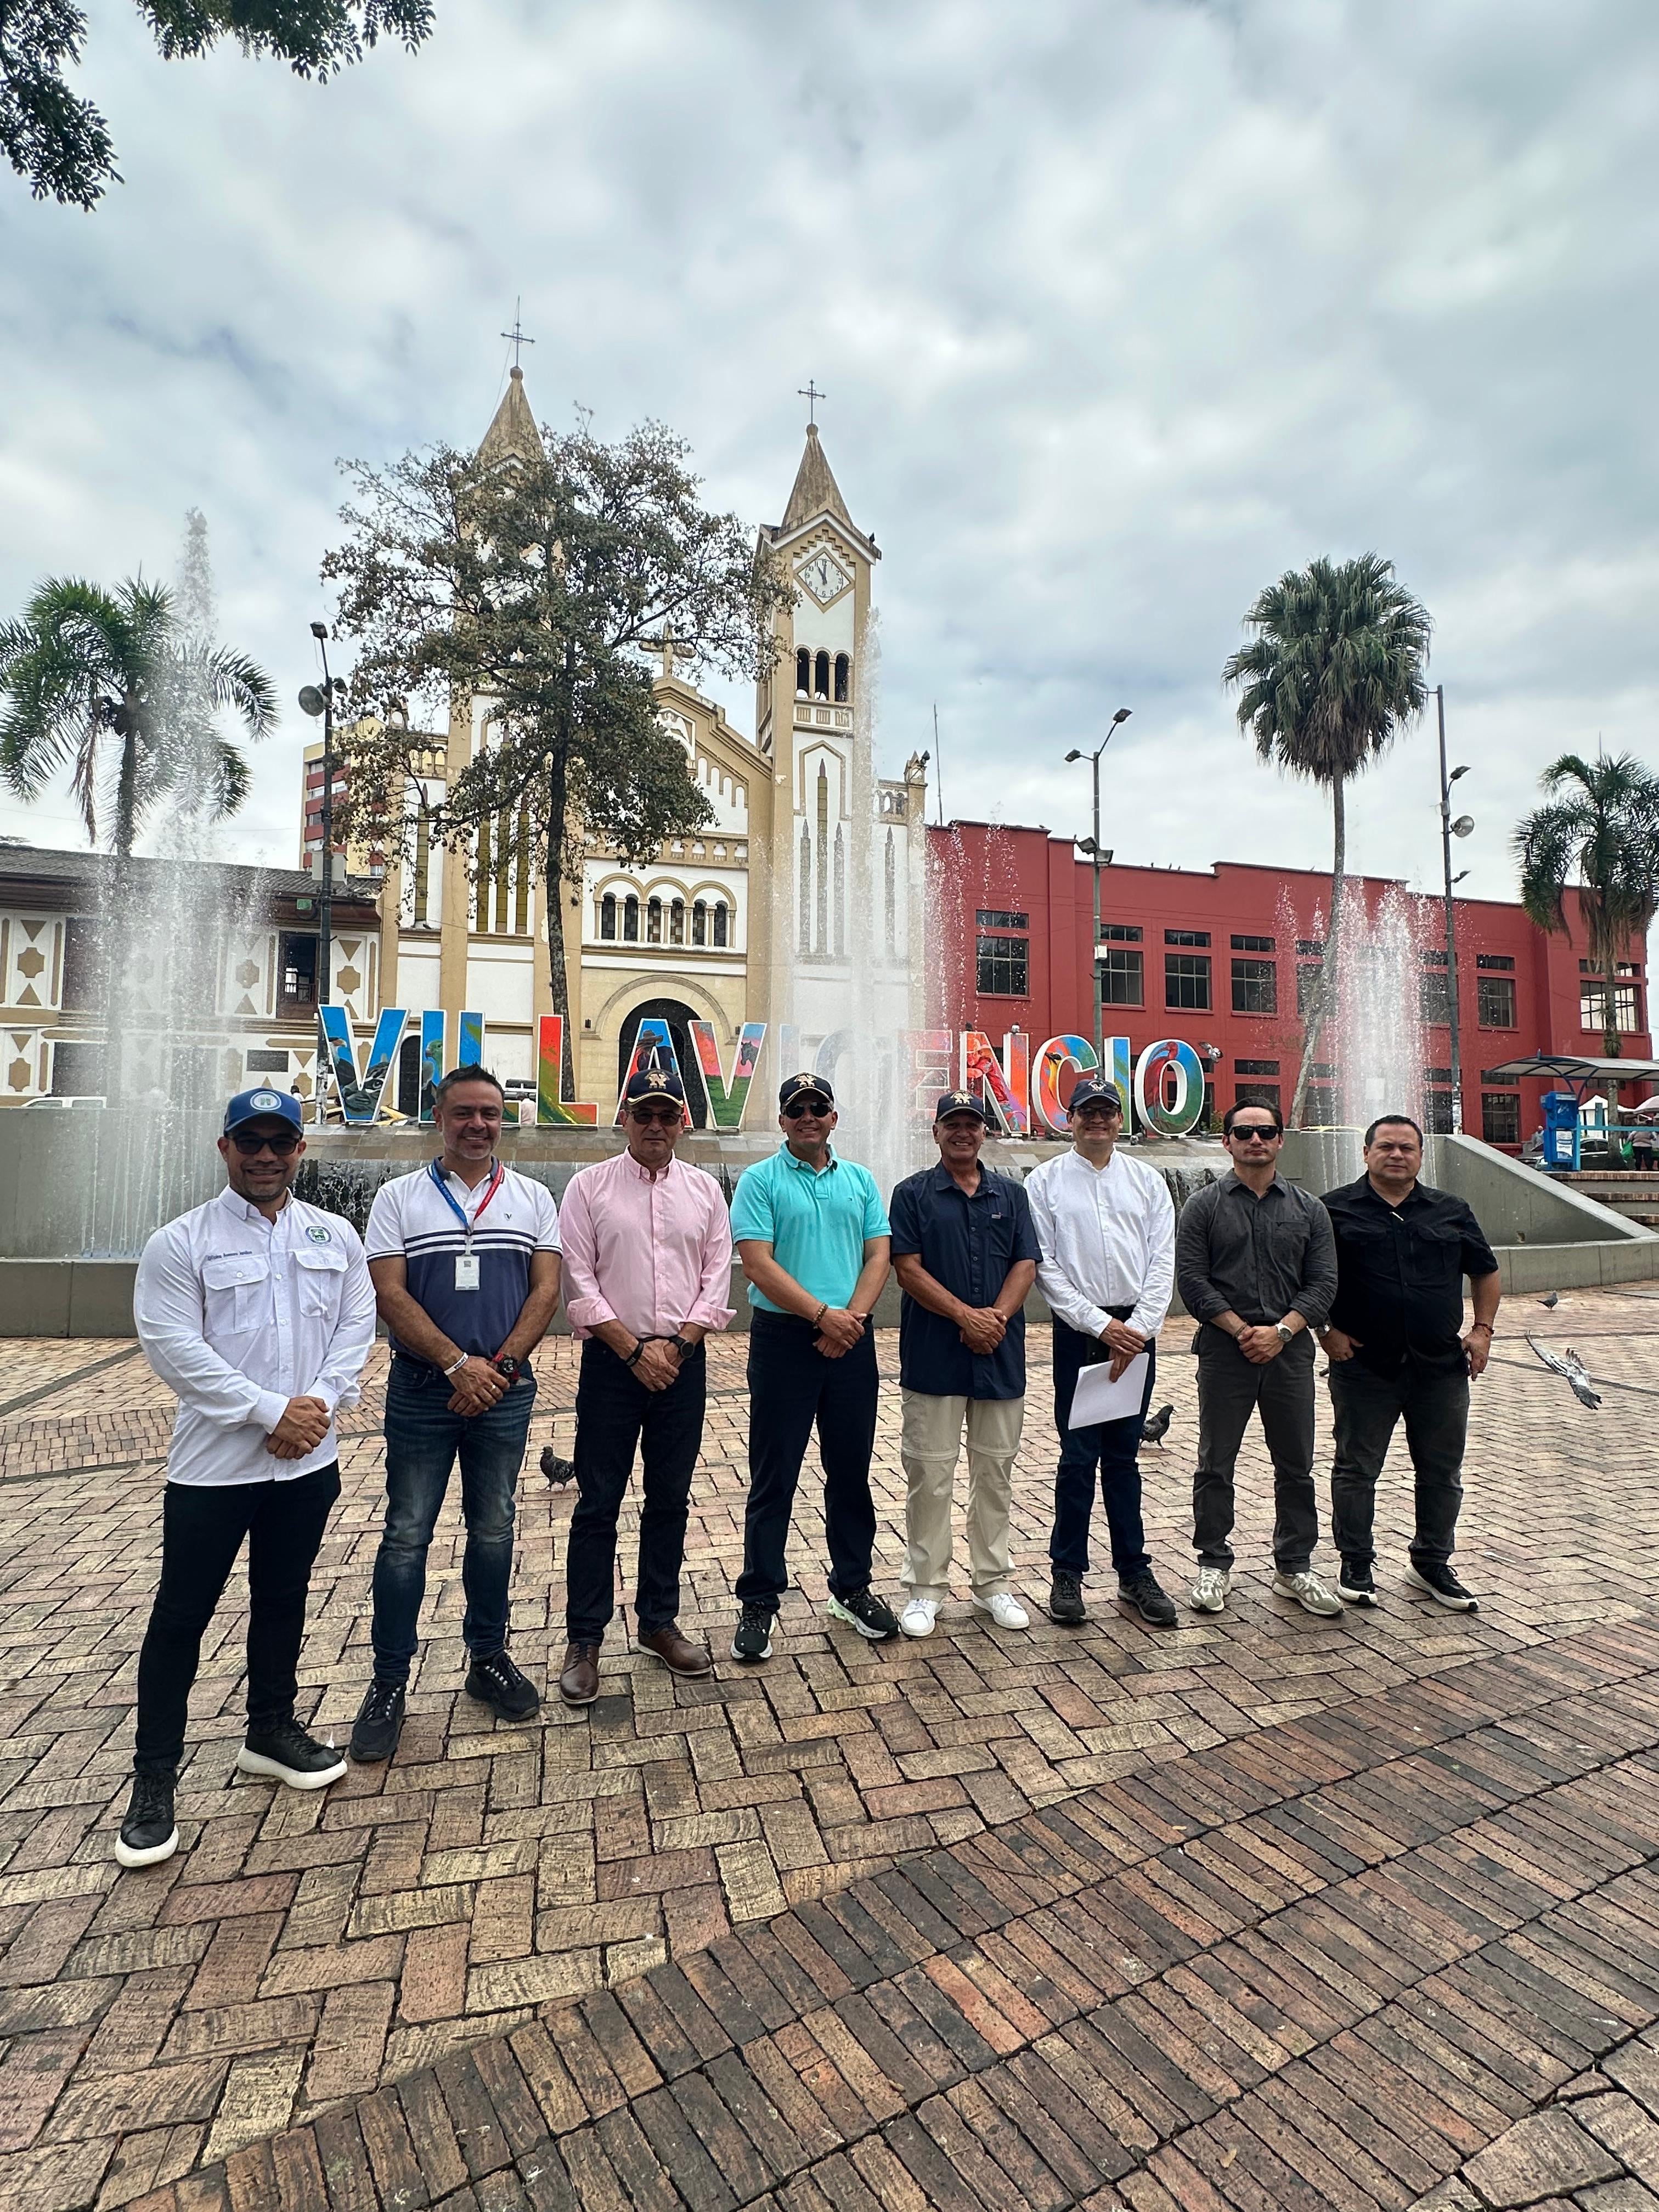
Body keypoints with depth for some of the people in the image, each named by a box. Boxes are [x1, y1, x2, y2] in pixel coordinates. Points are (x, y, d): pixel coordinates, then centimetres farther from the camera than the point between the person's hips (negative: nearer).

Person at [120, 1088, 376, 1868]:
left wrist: (319, 1405, -12)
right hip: (213, 1464, -3)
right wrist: (270, 1411, -17)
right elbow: (175, 1348, -14)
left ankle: (270, 1731, 37)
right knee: (181, 1616, 7)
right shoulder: (180, 1243, -7)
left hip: (308, 1460, 4)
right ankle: (154, 1777, 24)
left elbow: (356, 1325, 2)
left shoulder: (336, 1236, 4)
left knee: (284, 1601, 18)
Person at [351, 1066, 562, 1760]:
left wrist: (499, 1367, -13)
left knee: (493, 1528, 13)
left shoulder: (533, 1200, 4)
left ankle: (488, 1657, 29)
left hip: (506, 1389, 2)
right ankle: (389, 1679, 20)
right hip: (421, 1390, -1)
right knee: (406, 1534, 5)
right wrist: (458, 1364, -16)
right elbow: (390, 1295, -8)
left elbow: (546, 1291, -2)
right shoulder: (399, 1198, 0)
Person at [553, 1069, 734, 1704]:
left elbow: (717, 1282, 3)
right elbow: (579, 1283, -7)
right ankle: (584, 1640, 19)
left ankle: (659, 1622, 29)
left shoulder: (705, 1190, 5)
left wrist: (674, 1347, -8)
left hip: (683, 1361, 3)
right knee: (598, 1503, 5)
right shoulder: (589, 1187, -2)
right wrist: (636, 1350, -11)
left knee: (670, 1500, 13)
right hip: (612, 1361, -2)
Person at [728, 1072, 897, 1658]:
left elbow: (878, 1255, 5)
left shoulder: (860, 1181, 10)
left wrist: (853, 1315, -11)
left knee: (851, 1470, 13)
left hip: (851, 1342, 4)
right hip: (783, 1339, -4)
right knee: (773, 1476, 4)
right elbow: (758, 1264, -12)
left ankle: (853, 1587, 29)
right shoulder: (759, 1181, -3)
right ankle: (759, 1602, 17)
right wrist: (824, 1314, -17)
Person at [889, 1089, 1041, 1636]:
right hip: (933, 1358, -3)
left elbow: (1026, 1265, 3)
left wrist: (998, 1316, -14)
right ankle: (926, 1588, 17)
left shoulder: (1011, 1194, 10)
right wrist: (965, 1315, -15)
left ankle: (992, 1582, 27)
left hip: (1001, 1356, 3)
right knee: (930, 1475, 4)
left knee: (996, 1472, 12)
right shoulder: (913, 1194, 0)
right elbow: (908, 1269, -8)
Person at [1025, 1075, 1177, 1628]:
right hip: (1078, 1331, -2)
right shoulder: (1045, 1181, 0)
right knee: (1079, 1456, 1)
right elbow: (1045, 1266, -5)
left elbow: (1163, 1261, 3)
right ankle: (1068, 1573, 16)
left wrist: (1137, 1327, -8)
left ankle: (1134, 1571, 23)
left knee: (1123, 1456, 11)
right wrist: (1102, 1326, -10)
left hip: (1135, 1331, 2)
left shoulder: (1147, 1181, 8)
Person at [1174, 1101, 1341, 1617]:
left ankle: (1294, 1568, 25)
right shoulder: (1204, 1206, 1)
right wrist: (1241, 1329, -12)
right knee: (1216, 1463, 6)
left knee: (1296, 1465, 10)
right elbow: (1191, 1279, -5)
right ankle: (1213, 1564, 19)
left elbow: (1323, 1282, 2)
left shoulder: (1308, 1209, 9)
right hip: (1224, 1351, -2)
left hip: (1290, 1350, 2)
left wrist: (1281, 1331, -10)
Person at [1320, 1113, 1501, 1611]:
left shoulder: (1451, 1212, 9)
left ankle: (1431, 1564, 29)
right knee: (1356, 1469, 6)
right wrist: (1326, 1330, -8)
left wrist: (1482, 1329, 7)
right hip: (1363, 1366, -3)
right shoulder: (1335, 1209, -2)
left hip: (1441, 1367, 3)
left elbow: (1485, 1272, 18)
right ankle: (1356, 1564, 20)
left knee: (1442, 1472, 12)